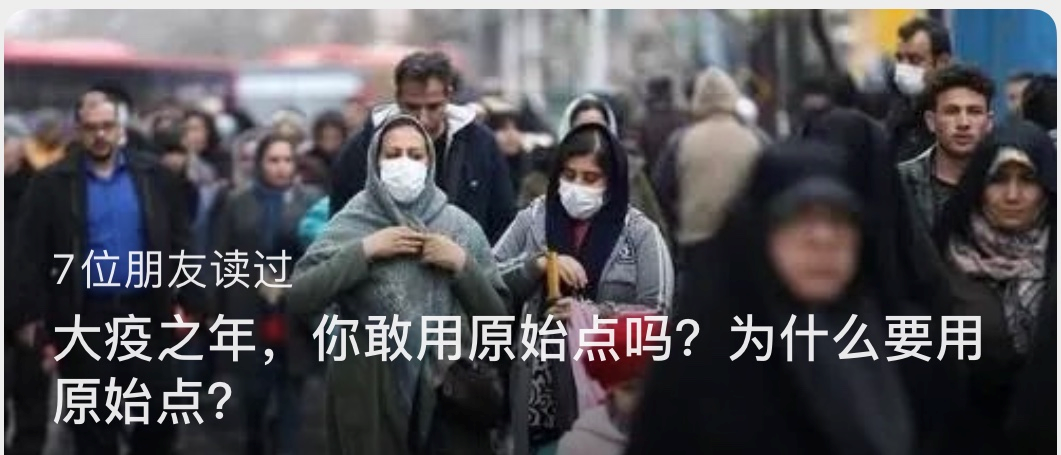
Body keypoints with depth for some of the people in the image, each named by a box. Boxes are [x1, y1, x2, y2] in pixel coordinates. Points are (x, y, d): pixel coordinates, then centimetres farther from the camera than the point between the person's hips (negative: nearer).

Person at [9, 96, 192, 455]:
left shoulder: (154, 176, 3)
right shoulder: (53, 183, -2)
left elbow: (178, 242, 6)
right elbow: (31, 253, -3)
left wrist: (186, 301, 1)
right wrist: (31, 314, -9)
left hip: (146, 310, 1)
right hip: (85, 315, -1)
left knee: (163, 410, 5)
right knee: (93, 419, 8)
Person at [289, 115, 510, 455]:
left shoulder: (461, 225, 4)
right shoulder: (350, 224, 0)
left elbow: (498, 317, 4)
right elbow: (297, 298, -11)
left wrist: (462, 264, -8)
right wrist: (363, 251, -14)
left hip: (448, 395, 2)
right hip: (371, 398, -1)